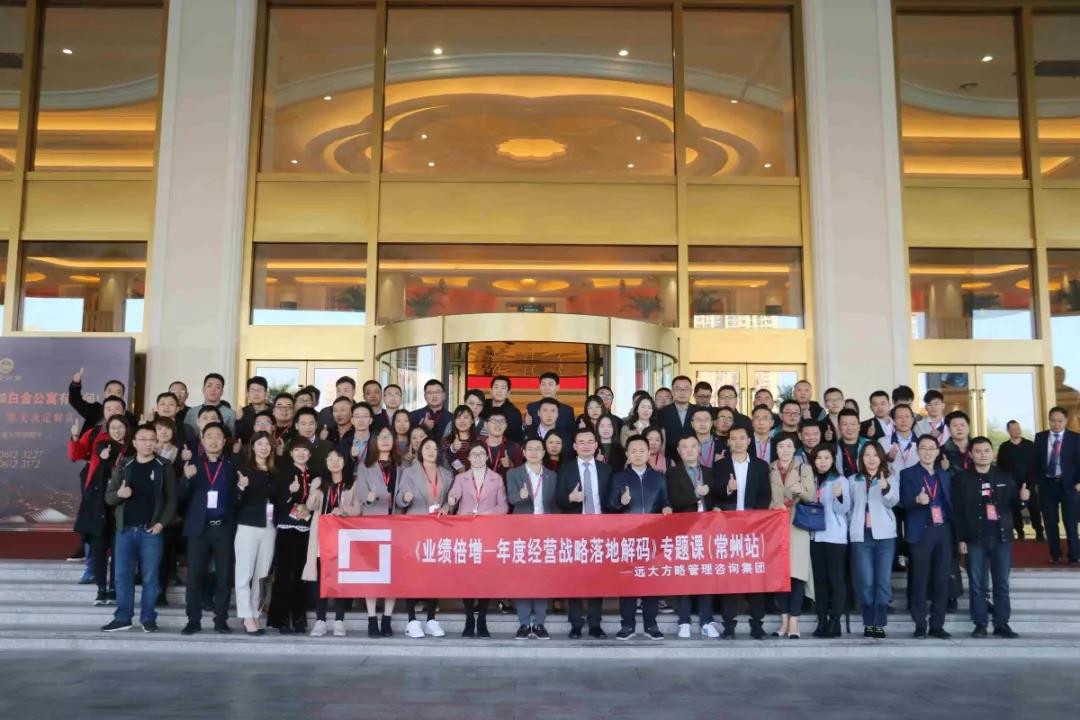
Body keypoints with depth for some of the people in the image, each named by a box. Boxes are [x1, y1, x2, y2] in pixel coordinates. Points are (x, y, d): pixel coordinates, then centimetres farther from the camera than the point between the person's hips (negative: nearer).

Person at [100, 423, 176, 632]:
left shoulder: (164, 467, 1)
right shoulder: (124, 466, 8)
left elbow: (172, 499, -1)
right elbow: (108, 497, 7)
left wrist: (162, 522, -12)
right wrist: (118, 493, -15)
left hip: (150, 530, -2)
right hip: (125, 529, 3)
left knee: (150, 576, 2)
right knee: (122, 575, 5)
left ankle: (148, 618, 10)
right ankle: (122, 618, 15)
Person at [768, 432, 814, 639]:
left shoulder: (804, 468, 5)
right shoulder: (769, 469, 11)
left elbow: (812, 496, -4)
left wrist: (800, 490, -23)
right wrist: (774, 505, -5)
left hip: (797, 525, -2)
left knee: (797, 573, -9)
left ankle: (794, 623, -6)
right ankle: (784, 621, 8)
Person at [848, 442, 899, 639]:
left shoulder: (890, 478, 7)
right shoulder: (853, 481, 15)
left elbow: (893, 501, -10)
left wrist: (886, 488, -30)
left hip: (884, 535, -1)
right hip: (860, 535, 1)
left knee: (883, 580, -3)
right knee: (865, 581, -3)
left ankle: (880, 624, 2)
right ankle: (868, 623, 4)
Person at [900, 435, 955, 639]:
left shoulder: (945, 475, 16)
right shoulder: (908, 474, 3)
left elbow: (950, 503, 13)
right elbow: (904, 502, -9)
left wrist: (954, 530, 4)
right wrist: (917, 500, -30)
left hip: (944, 531, 4)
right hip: (921, 532, -4)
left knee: (942, 580, 4)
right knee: (920, 580, -1)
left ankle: (937, 625, 12)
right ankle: (920, 625, 6)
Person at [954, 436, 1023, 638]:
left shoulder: (1004, 477, 7)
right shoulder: (963, 479, -1)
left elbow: (1012, 504, 11)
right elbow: (958, 511, -2)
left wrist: (1022, 498, -12)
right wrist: (960, 539, -7)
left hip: (1002, 537, 2)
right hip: (975, 539, -2)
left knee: (1002, 583, 6)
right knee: (977, 584, 3)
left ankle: (1002, 624, 13)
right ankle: (980, 624, 10)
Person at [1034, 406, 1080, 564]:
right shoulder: (1040, 437, 6)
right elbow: (1036, 461, 7)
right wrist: (1036, 481, 2)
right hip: (1047, 484, 2)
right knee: (1050, 522, 7)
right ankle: (1055, 554, 17)